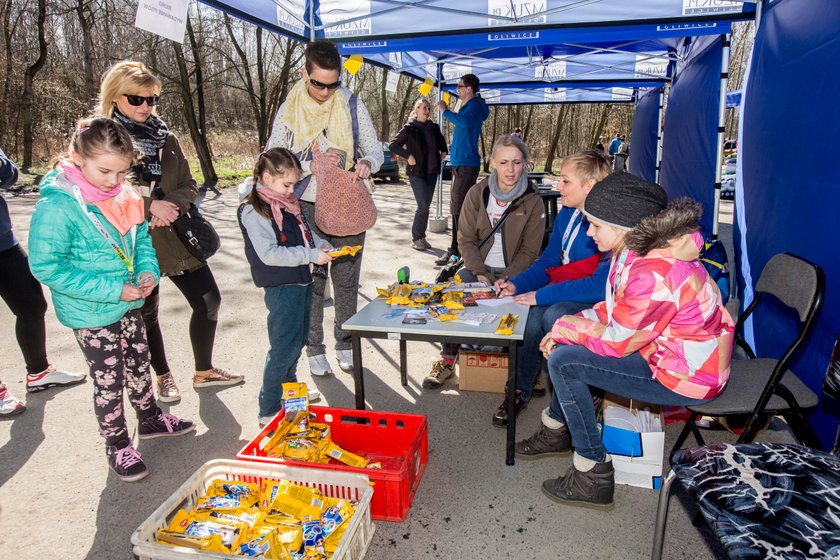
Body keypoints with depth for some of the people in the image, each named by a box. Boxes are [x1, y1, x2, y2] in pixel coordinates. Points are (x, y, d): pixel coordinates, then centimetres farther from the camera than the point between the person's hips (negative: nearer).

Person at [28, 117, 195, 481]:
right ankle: (117, 445, 29)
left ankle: (150, 419, 45)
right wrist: (111, 290, -26)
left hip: (128, 304, 6)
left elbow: (141, 237, 11)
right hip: (90, 315, -6)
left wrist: (148, 271, -8)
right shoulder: (57, 206, -23)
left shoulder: (123, 195, -4)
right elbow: (47, 267, -23)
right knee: (109, 378, 8)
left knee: (139, 363, 22)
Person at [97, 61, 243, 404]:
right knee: (147, 313, 11)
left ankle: (204, 371, 25)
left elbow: (188, 187, 6)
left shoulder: (165, 139, 9)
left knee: (208, 300, 6)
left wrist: (171, 206, -14)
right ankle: (163, 376, 34)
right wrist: (151, 205, -22)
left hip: (177, 236, 5)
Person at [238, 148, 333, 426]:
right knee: (283, 348, -4)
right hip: (281, 287, -9)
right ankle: (268, 411, 8)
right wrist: (311, 255, -23)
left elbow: (304, 233, 21)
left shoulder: (288, 203, 11)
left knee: (298, 341, 21)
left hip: (302, 282, 9)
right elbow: (269, 254, -23)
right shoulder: (253, 211, -16)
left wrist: (322, 245, 2)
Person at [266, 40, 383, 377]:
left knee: (347, 279, 10)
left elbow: (375, 149, 3)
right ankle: (314, 348, 20)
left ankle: (345, 342, 27)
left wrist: (367, 163, -21)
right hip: (307, 208, -1)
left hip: (348, 206, 1)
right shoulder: (289, 110, -1)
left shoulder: (352, 105, 1)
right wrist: (315, 163, -19)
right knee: (311, 280, 5)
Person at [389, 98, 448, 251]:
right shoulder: (409, 128, -6)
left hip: (432, 172, 5)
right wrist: (408, 156, -14)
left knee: (426, 206, 7)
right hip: (416, 172, -5)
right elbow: (393, 145, -6)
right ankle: (416, 239, 0)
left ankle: (422, 237, 16)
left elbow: (441, 142, 29)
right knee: (423, 206, -12)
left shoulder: (434, 127, 10)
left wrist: (443, 152, 11)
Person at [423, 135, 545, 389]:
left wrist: (506, 280, -17)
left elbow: (529, 251, -3)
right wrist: (480, 274, -15)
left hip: (512, 272, -2)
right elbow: (466, 240, 0)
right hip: (478, 267, 2)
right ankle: (447, 359, -14)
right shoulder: (477, 193, 0)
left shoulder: (533, 202, -4)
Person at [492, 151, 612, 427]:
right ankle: (521, 390, -4)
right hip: (565, 293, 6)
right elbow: (548, 261, 12)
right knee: (533, 311, -23)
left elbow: (602, 285, -30)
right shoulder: (567, 215, 5)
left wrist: (542, 295, -28)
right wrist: (517, 284, -6)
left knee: (554, 315, -32)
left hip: (600, 302, -6)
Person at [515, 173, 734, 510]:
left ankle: (594, 477, -3)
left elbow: (617, 342, -23)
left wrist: (565, 326, -8)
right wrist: (567, 328, -1)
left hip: (687, 374, -10)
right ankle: (557, 431, 30)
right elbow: (616, 308, 9)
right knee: (567, 344, 13)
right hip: (664, 345, 10)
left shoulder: (653, 274, -31)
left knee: (564, 362, -15)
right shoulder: (640, 249, -1)